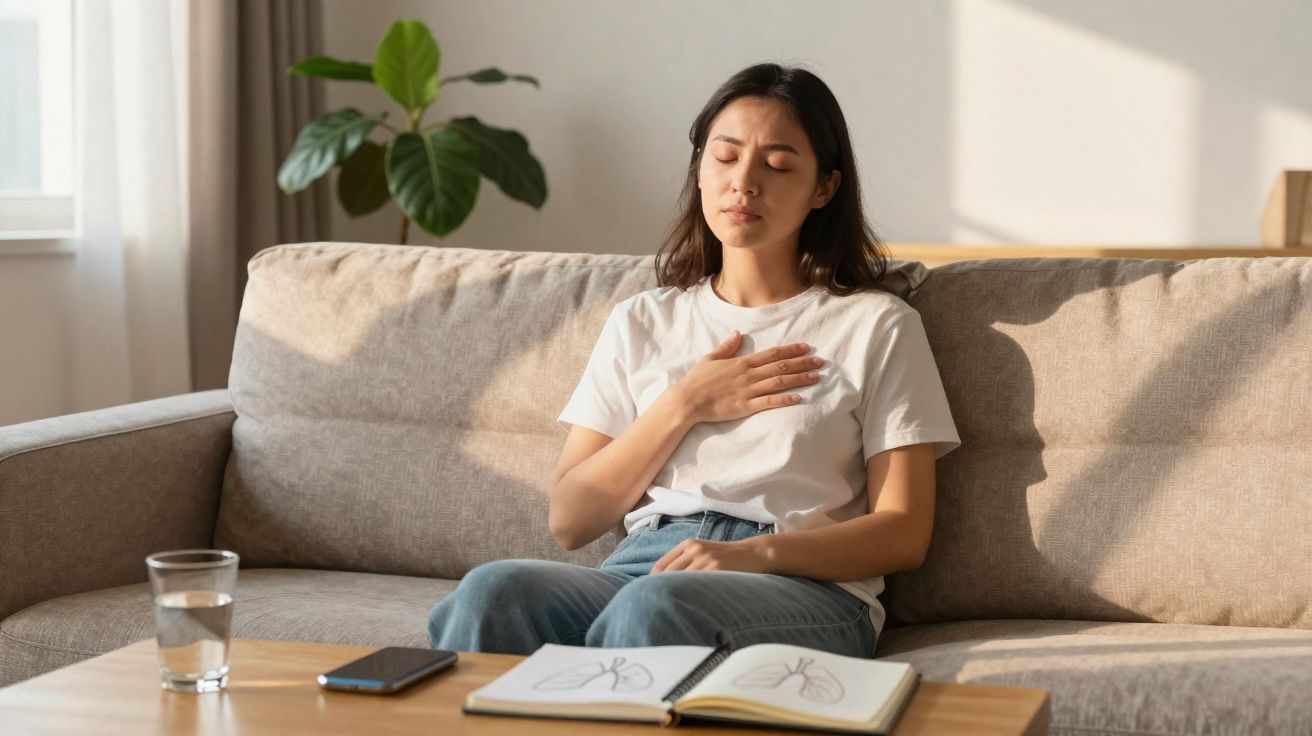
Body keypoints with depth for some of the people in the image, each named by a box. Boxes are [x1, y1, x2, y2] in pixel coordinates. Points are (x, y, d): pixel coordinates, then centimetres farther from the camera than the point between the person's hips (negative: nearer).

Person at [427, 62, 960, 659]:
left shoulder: (875, 325, 12)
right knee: (494, 590, -32)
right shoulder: (641, 322, 22)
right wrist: (685, 407, 3)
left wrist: (756, 552, -14)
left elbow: (903, 532, 4)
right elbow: (569, 520, 15)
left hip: (805, 586, -3)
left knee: (653, 605, -38)